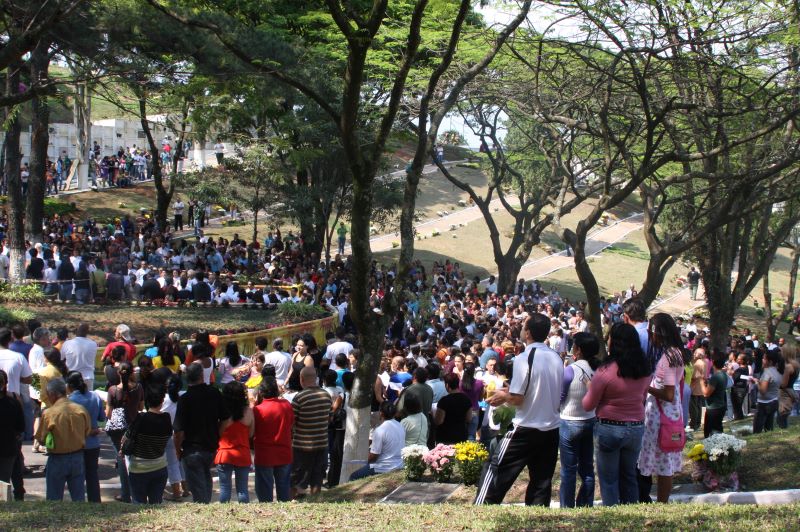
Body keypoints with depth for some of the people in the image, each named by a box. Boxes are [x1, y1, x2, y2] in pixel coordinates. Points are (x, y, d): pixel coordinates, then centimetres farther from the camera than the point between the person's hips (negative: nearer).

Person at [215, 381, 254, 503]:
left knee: (224, 488, 5)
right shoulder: (248, 412, -5)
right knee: (242, 488, 8)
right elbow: (250, 434, 4)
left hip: (224, 454, -2)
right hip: (243, 455, 2)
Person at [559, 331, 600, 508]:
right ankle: (586, 505, 18)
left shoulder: (571, 370, -19)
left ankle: (567, 508, 5)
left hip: (570, 423, -5)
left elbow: (559, 397, -10)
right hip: (590, 421, 5)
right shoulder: (598, 369, -3)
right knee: (587, 468, 13)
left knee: (568, 470, 1)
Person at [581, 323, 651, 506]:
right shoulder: (644, 370, -2)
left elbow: (588, 405, -8)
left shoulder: (605, 371, -17)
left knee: (608, 480, 6)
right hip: (636, 428, 5)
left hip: (610, 428, -5)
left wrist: (589, 390, 11)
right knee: (629, 477, 17)